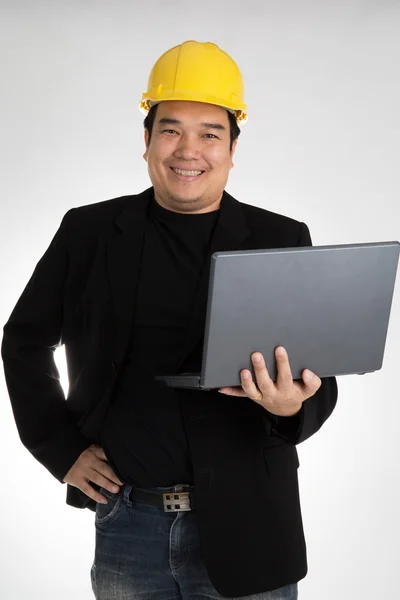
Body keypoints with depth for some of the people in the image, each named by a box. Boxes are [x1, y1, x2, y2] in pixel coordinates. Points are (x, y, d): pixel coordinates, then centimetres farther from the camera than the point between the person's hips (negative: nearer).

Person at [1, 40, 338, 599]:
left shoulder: (282, 241, -1)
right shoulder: (88, 232, 3)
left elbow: (320, 380, 0)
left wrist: (293, 408, -23)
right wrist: (62, 449, 3)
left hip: (245, 531, -1)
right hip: (126, 525, 1)